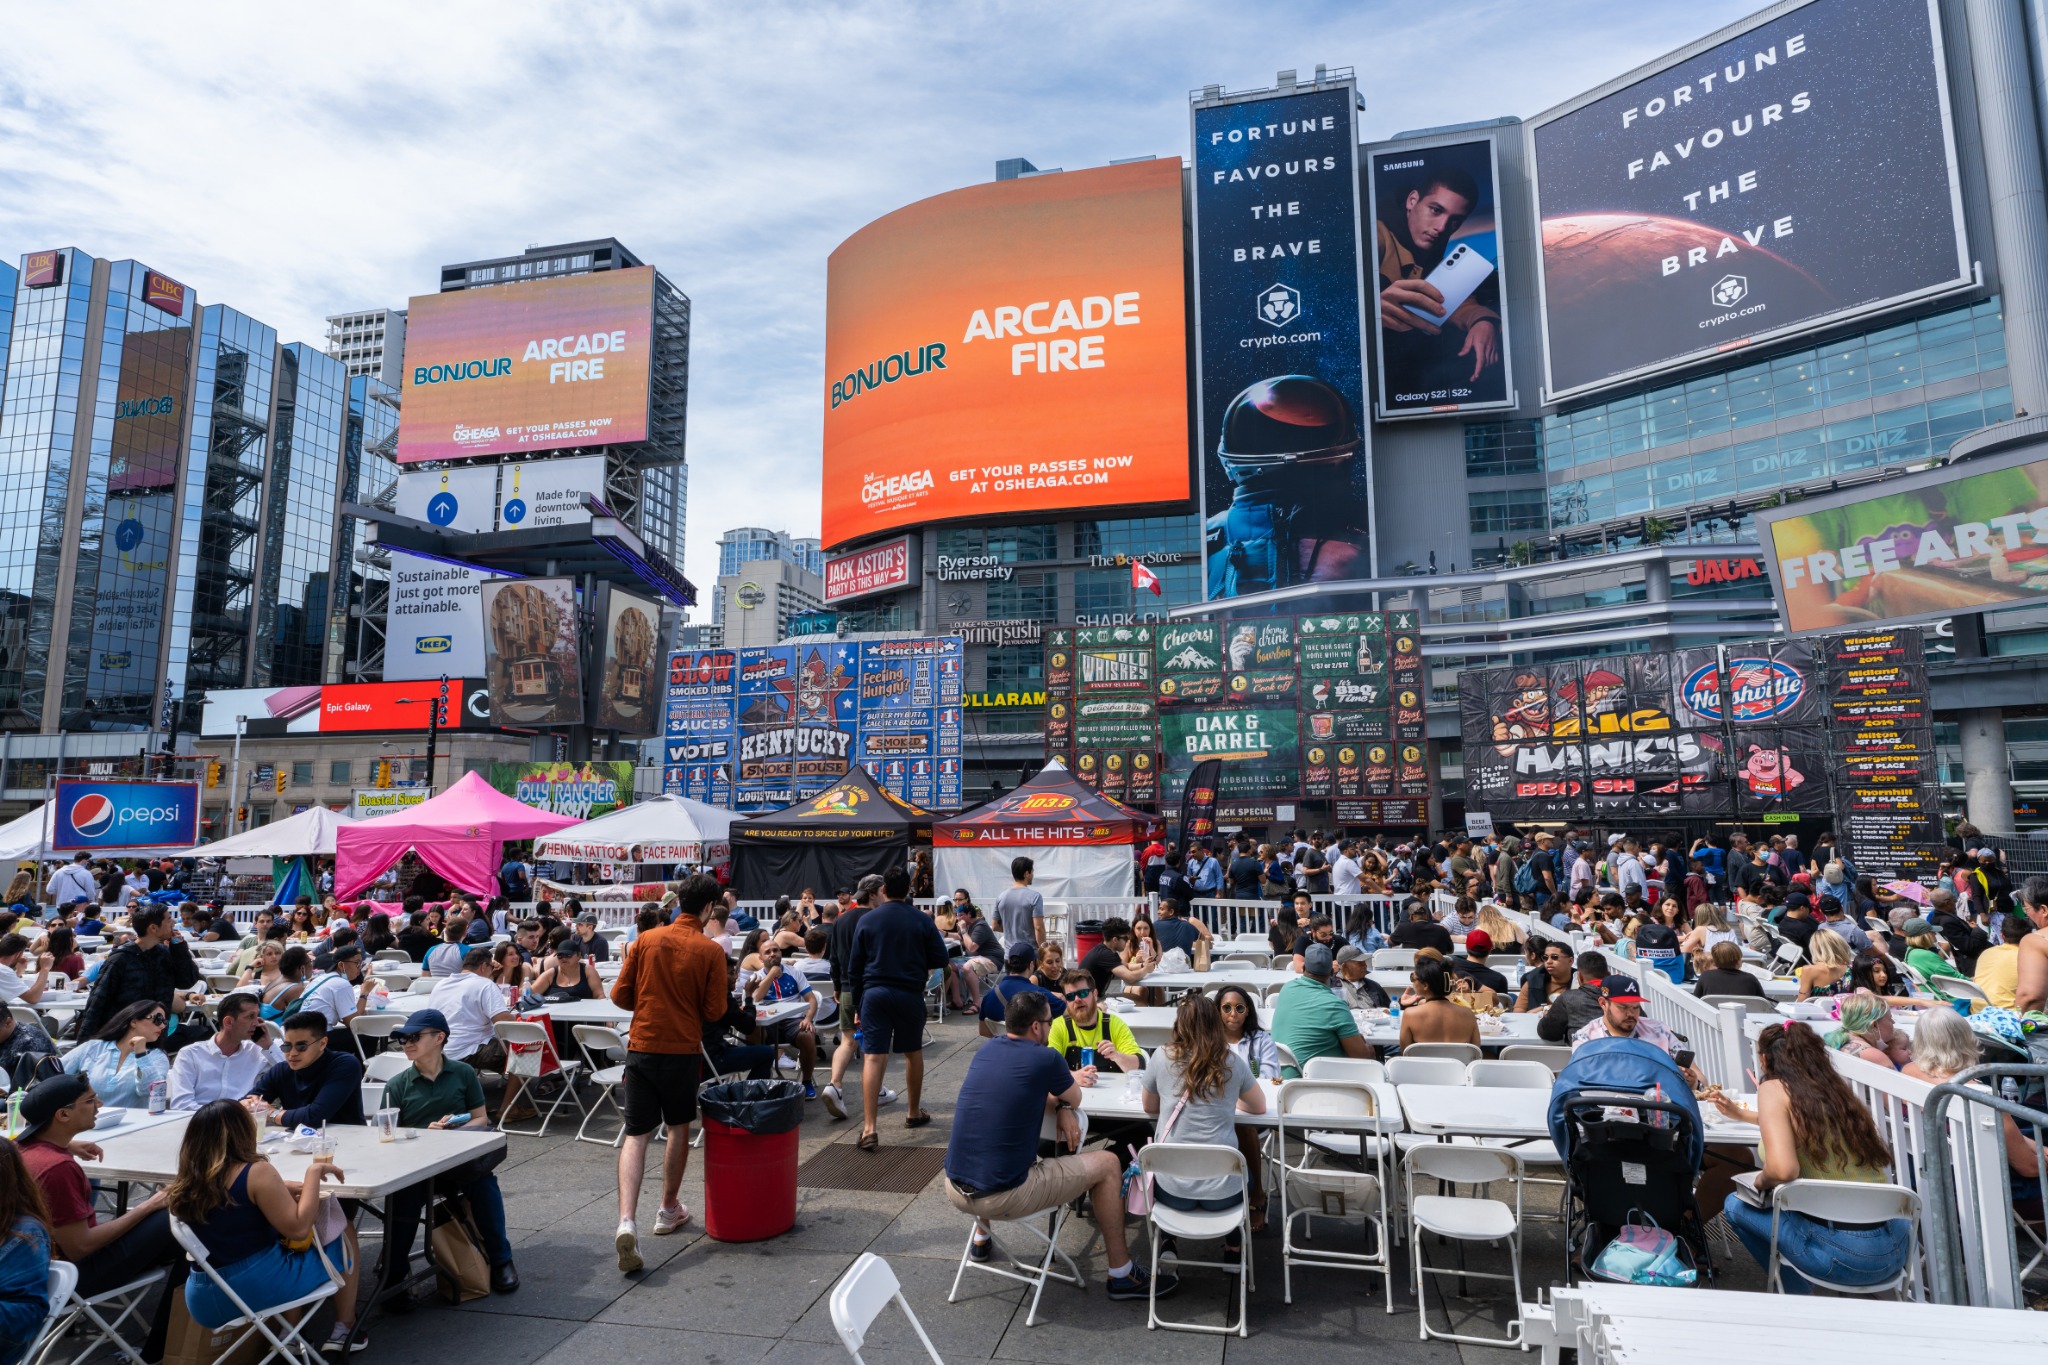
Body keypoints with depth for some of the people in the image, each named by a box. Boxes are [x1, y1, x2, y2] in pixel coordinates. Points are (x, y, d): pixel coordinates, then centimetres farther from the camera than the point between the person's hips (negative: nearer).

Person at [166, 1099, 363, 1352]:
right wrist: (314, 1172, -13)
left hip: (205, 1302, 7)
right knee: (343, 1232, 15)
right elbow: (298, 1229, -19)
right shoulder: (256, 1172, -19)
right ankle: (344, 1330, 24)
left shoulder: (186, 1184, 0)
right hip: (263, 1287, -6)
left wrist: (281, 1190, 10)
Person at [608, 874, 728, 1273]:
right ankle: (669, 1209, 30)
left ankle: (627, 1222, -15)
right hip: (683, 1049, -1)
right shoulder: (710, 951, -9)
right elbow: (715, 1012, -7)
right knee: (679, 1128, 19)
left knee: (635, 1135, 2)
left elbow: (619, 995, 2)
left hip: (641, 1046, 1)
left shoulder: (645, 940, -2)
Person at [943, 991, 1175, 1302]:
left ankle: (980, 1238, 46)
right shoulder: (1045, 1059, -11)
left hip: (955, 1191, 6)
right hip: (1003, 1198, -6)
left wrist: (1059, 1109, 7)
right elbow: (1075, 1100, 8)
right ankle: (1122, 1275, 19)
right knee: (1107, 1165, 8)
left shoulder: (987, 1049, 6)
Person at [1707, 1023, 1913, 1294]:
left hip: (1845, 1255, -7)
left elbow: (1782, 1169, -22)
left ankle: (1798, 1292, 21)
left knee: (1736, 1205, 14)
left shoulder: (1773, 1088, -8)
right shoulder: (1834, 1088, 13)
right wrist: (1742, 1114, 48)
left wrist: (1761, 1181, 0)